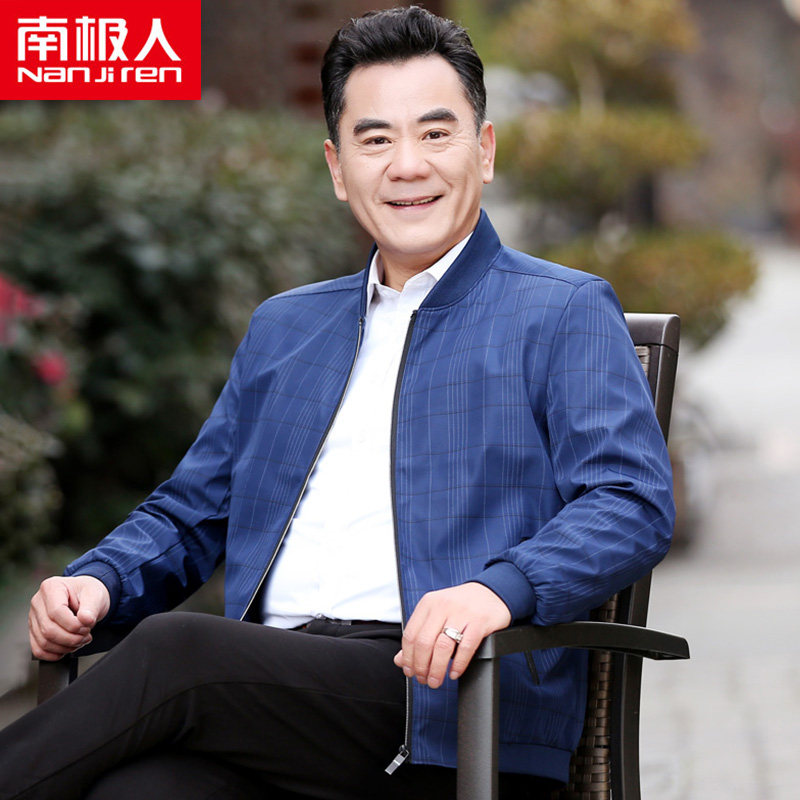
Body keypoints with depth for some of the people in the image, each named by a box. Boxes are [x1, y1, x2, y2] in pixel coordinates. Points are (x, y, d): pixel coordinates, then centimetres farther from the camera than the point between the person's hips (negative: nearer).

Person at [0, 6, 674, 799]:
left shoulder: (564, 315, 10)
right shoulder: (282, 328, 28)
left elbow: (635, 507, -4)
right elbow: (187, 513, 30)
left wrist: (499, 589, -24)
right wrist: (98, 579, 7)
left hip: (447, 709, -4)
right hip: (270, 679, 4)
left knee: (172, 649, -30)